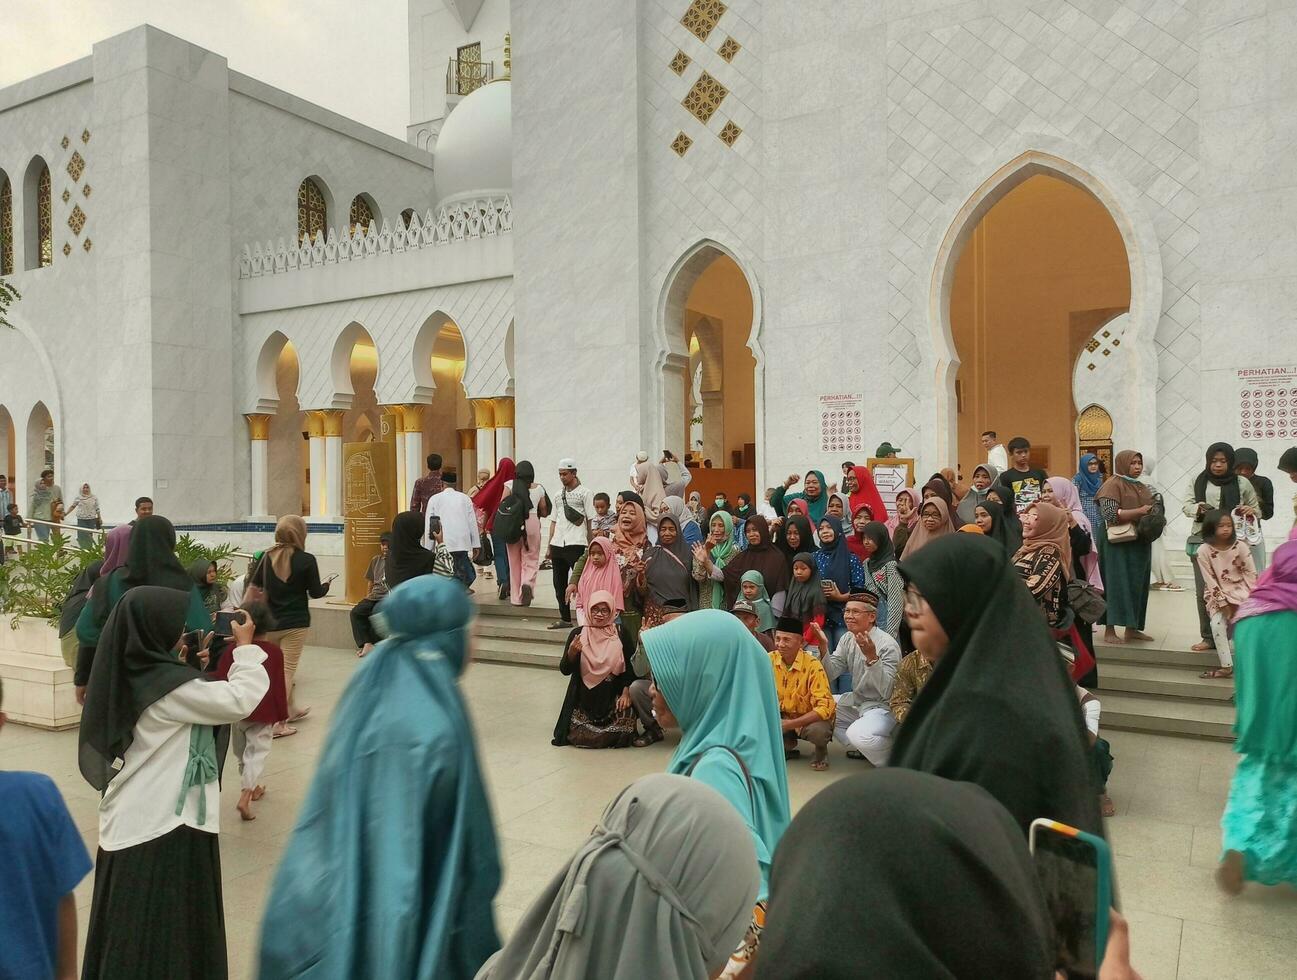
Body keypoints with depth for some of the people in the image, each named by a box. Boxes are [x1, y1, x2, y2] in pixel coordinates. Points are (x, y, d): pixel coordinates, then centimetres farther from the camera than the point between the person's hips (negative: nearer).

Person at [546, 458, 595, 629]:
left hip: (576, 544, -7)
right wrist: (549, 547, 15)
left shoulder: (584, 493, 1)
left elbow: (590, 520, -3)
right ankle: (565, 619, 19)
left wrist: (590, 546, -10)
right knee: (559, 583, 10)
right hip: (558, 544, 7)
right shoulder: (559, 495, 19)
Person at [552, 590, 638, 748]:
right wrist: (572, 652, -22)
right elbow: (565, 670, -3)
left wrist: (626, 692, -12)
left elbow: (631, 667, 1)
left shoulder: (621, 634, -1)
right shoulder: (578, 634, -1)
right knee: (579, 737, -12)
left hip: (614, 698, 0)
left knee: (620, 736, -16)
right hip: (584, 698, 1)